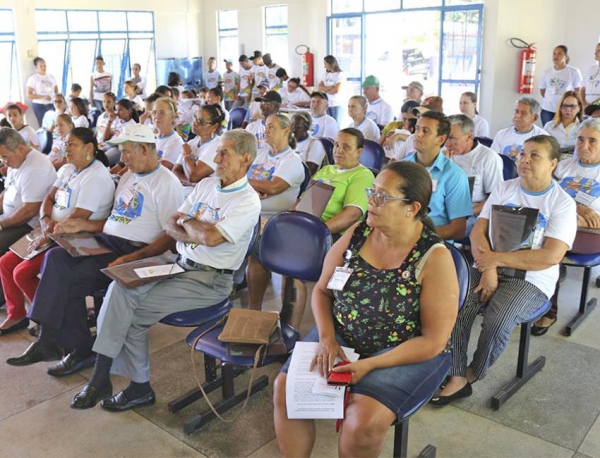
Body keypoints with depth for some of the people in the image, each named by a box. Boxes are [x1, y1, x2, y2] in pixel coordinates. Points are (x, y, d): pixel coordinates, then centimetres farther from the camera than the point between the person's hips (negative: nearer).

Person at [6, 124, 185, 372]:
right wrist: (82, 225, 11)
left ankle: (79, 350, -3)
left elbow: (171, 236, -16)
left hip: (132, 250, -8)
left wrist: (134, 258, -25)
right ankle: (49, 340, -16)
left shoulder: (167, 183, -8)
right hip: (105, 240, 8)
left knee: (70, 280, -21)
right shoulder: (128, 176, 22)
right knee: (55, 257, -16)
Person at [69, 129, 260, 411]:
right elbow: (171, 226, 9)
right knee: (122, 286, -15)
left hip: (209, 280, -7)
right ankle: (102, 376, -8)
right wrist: (198, 233, -12)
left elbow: (211, 237, -25)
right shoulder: (206, 185, 13)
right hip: (179, 263, 7)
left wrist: (187, 221, -5)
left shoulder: (248, 202, -11)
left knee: (133, 311, -18)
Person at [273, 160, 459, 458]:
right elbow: (322, 290, 6)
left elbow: (433, 341, -17)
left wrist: (369, 365, -23)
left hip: (406, 352, -4)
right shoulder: (356, 234, -4)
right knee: (286, 388, -12)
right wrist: (326, 338, -12)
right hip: (340, 338, 5)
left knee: (364, 419, -26)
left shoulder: (434, 258, -18)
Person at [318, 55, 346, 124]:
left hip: (337, 105, -5)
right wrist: (331, 87, -11)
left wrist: (325, 90, 1)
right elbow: (319, 88, 4)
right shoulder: (325, 74, 13)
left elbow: (336, 90, -15)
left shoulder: (341, 75, -5)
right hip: (327, 104, 5)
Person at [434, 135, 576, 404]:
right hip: (489, 268, 4)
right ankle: (457, 378, -10)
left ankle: (473, 374, 0)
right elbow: (478, 232, 1)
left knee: (497, 322, -30)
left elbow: (551, 256, -16)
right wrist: (488, 269, -16)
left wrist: (496, 259, -17)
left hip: (531, 280, -3)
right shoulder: (504, 189, 9)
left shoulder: (562, 203, -4)